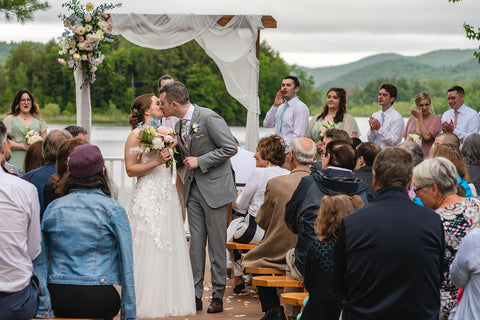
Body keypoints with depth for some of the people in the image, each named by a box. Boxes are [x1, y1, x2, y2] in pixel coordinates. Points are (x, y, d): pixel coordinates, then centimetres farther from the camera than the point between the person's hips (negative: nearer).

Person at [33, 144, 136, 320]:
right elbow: (126, 264, -2)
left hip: (58, 299, 4)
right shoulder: (113, 210, -2)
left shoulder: (53, 207, 7)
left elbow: (40, 260, 5)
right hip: (99, 302, -3)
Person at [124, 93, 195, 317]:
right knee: (149, 249, -6)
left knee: (169, 247, 6)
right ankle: (148, 303, 0)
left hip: (167, 196, 7)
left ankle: (167, 301, 12)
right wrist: (155, 162, -18)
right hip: (147, 196, -7)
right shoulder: (136, 134, -6)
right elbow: (130, 169, -11)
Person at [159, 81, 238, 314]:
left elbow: (230, 148, -17)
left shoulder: (208, 118, -15)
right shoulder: (179, 125, 10)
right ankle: (195, 295, 11)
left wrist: (200, 161, -17)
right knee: (196, 243, 7)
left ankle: (218, 296, 9)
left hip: (215, 187, -7)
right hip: (193, 189, 7)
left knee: (217, 244, 0)